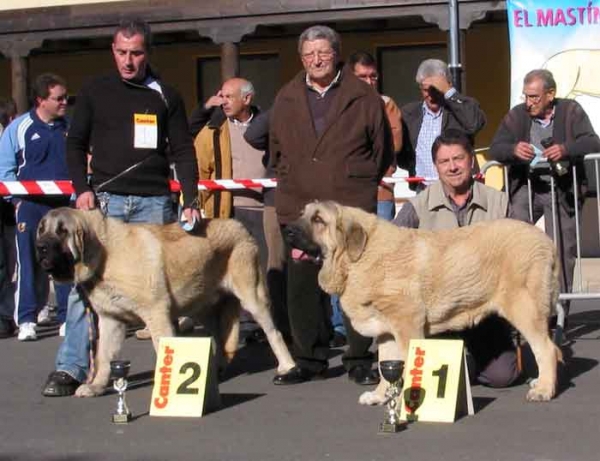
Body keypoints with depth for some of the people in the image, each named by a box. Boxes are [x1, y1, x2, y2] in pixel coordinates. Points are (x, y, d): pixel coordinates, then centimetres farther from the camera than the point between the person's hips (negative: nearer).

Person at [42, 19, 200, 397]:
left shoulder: (166, 97, 7)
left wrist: (191, 200, -5)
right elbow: (76, 143, 10)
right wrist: (82, 188, -4)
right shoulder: (94, 92, 7)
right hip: (105, 199, 0)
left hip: (154, 202, 1)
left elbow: (183, 151, 6)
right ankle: (70, 369, -5)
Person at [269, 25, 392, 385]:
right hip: (301, 208, 3)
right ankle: (310, 359, 14)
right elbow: (277, 149, 19)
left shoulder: (364, 98, 2)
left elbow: (382, 150, 8)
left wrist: (359, 184, 8)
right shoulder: (287, 100, 10)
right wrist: (292, 183, 13)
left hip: (352, 208, -3)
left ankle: (360, 360, 9)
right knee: (303, 286, 4)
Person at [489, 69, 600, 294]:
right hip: (526, 187, 1)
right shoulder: (517, 114, 3)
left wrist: (566, 149, -31)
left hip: (562, 189, -1)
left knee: (562, 250, -2)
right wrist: (514, 149, -26)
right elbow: (495, 149, -2)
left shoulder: (571, 111, -1)